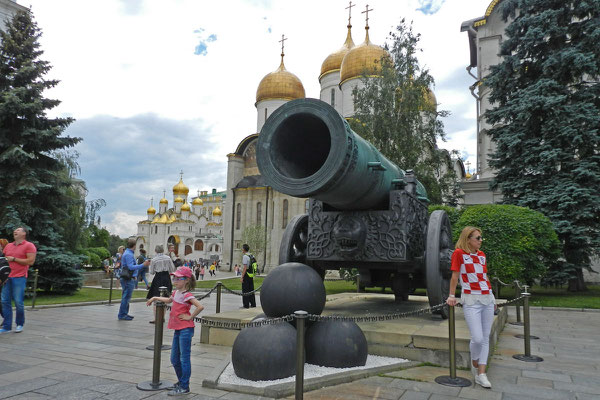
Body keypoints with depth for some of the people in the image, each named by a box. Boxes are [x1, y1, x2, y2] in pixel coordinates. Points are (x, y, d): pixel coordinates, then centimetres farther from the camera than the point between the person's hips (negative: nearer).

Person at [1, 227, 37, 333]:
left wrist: (14, 259, -9)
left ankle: (20, 324, 13)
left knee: (18, 302, -4)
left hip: (19, 278, -6)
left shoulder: (29, 246, -1)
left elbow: (30, 261, -10)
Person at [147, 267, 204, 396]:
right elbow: (169, 300, 33)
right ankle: (181, 381, 33)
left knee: (184, 358, -1)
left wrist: (190, 317, -20)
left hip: (185, 330, -9)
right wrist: (155, 298, 32)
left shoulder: (187, 295, -16)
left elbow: (200, 306, -30)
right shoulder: (176, 292, 10)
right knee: (174, 359, 17)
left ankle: (184, 387, 8)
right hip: (177, 329, 9)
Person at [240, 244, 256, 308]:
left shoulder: (245, 256, -14)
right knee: (251, 290, 13)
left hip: (246, 275, -8)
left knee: (245, 290, -2)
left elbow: (245, 267, -19)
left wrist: (242, 277, -17)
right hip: (251, 275, 8)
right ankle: (253, 304, 19)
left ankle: (246, 305, 1)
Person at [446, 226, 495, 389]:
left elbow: (484, 277, 19)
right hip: (471, 301, -6)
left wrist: (492, 297, 21)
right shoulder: (459, 253, -5)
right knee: (477, 338, -12)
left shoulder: (482, 255, 13)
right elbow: (455, 276, -2)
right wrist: (451, 296, -1)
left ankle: (481, 375, 12)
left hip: (487, 299, 6)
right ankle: (474, 363, 19)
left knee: (485, 338, 5)